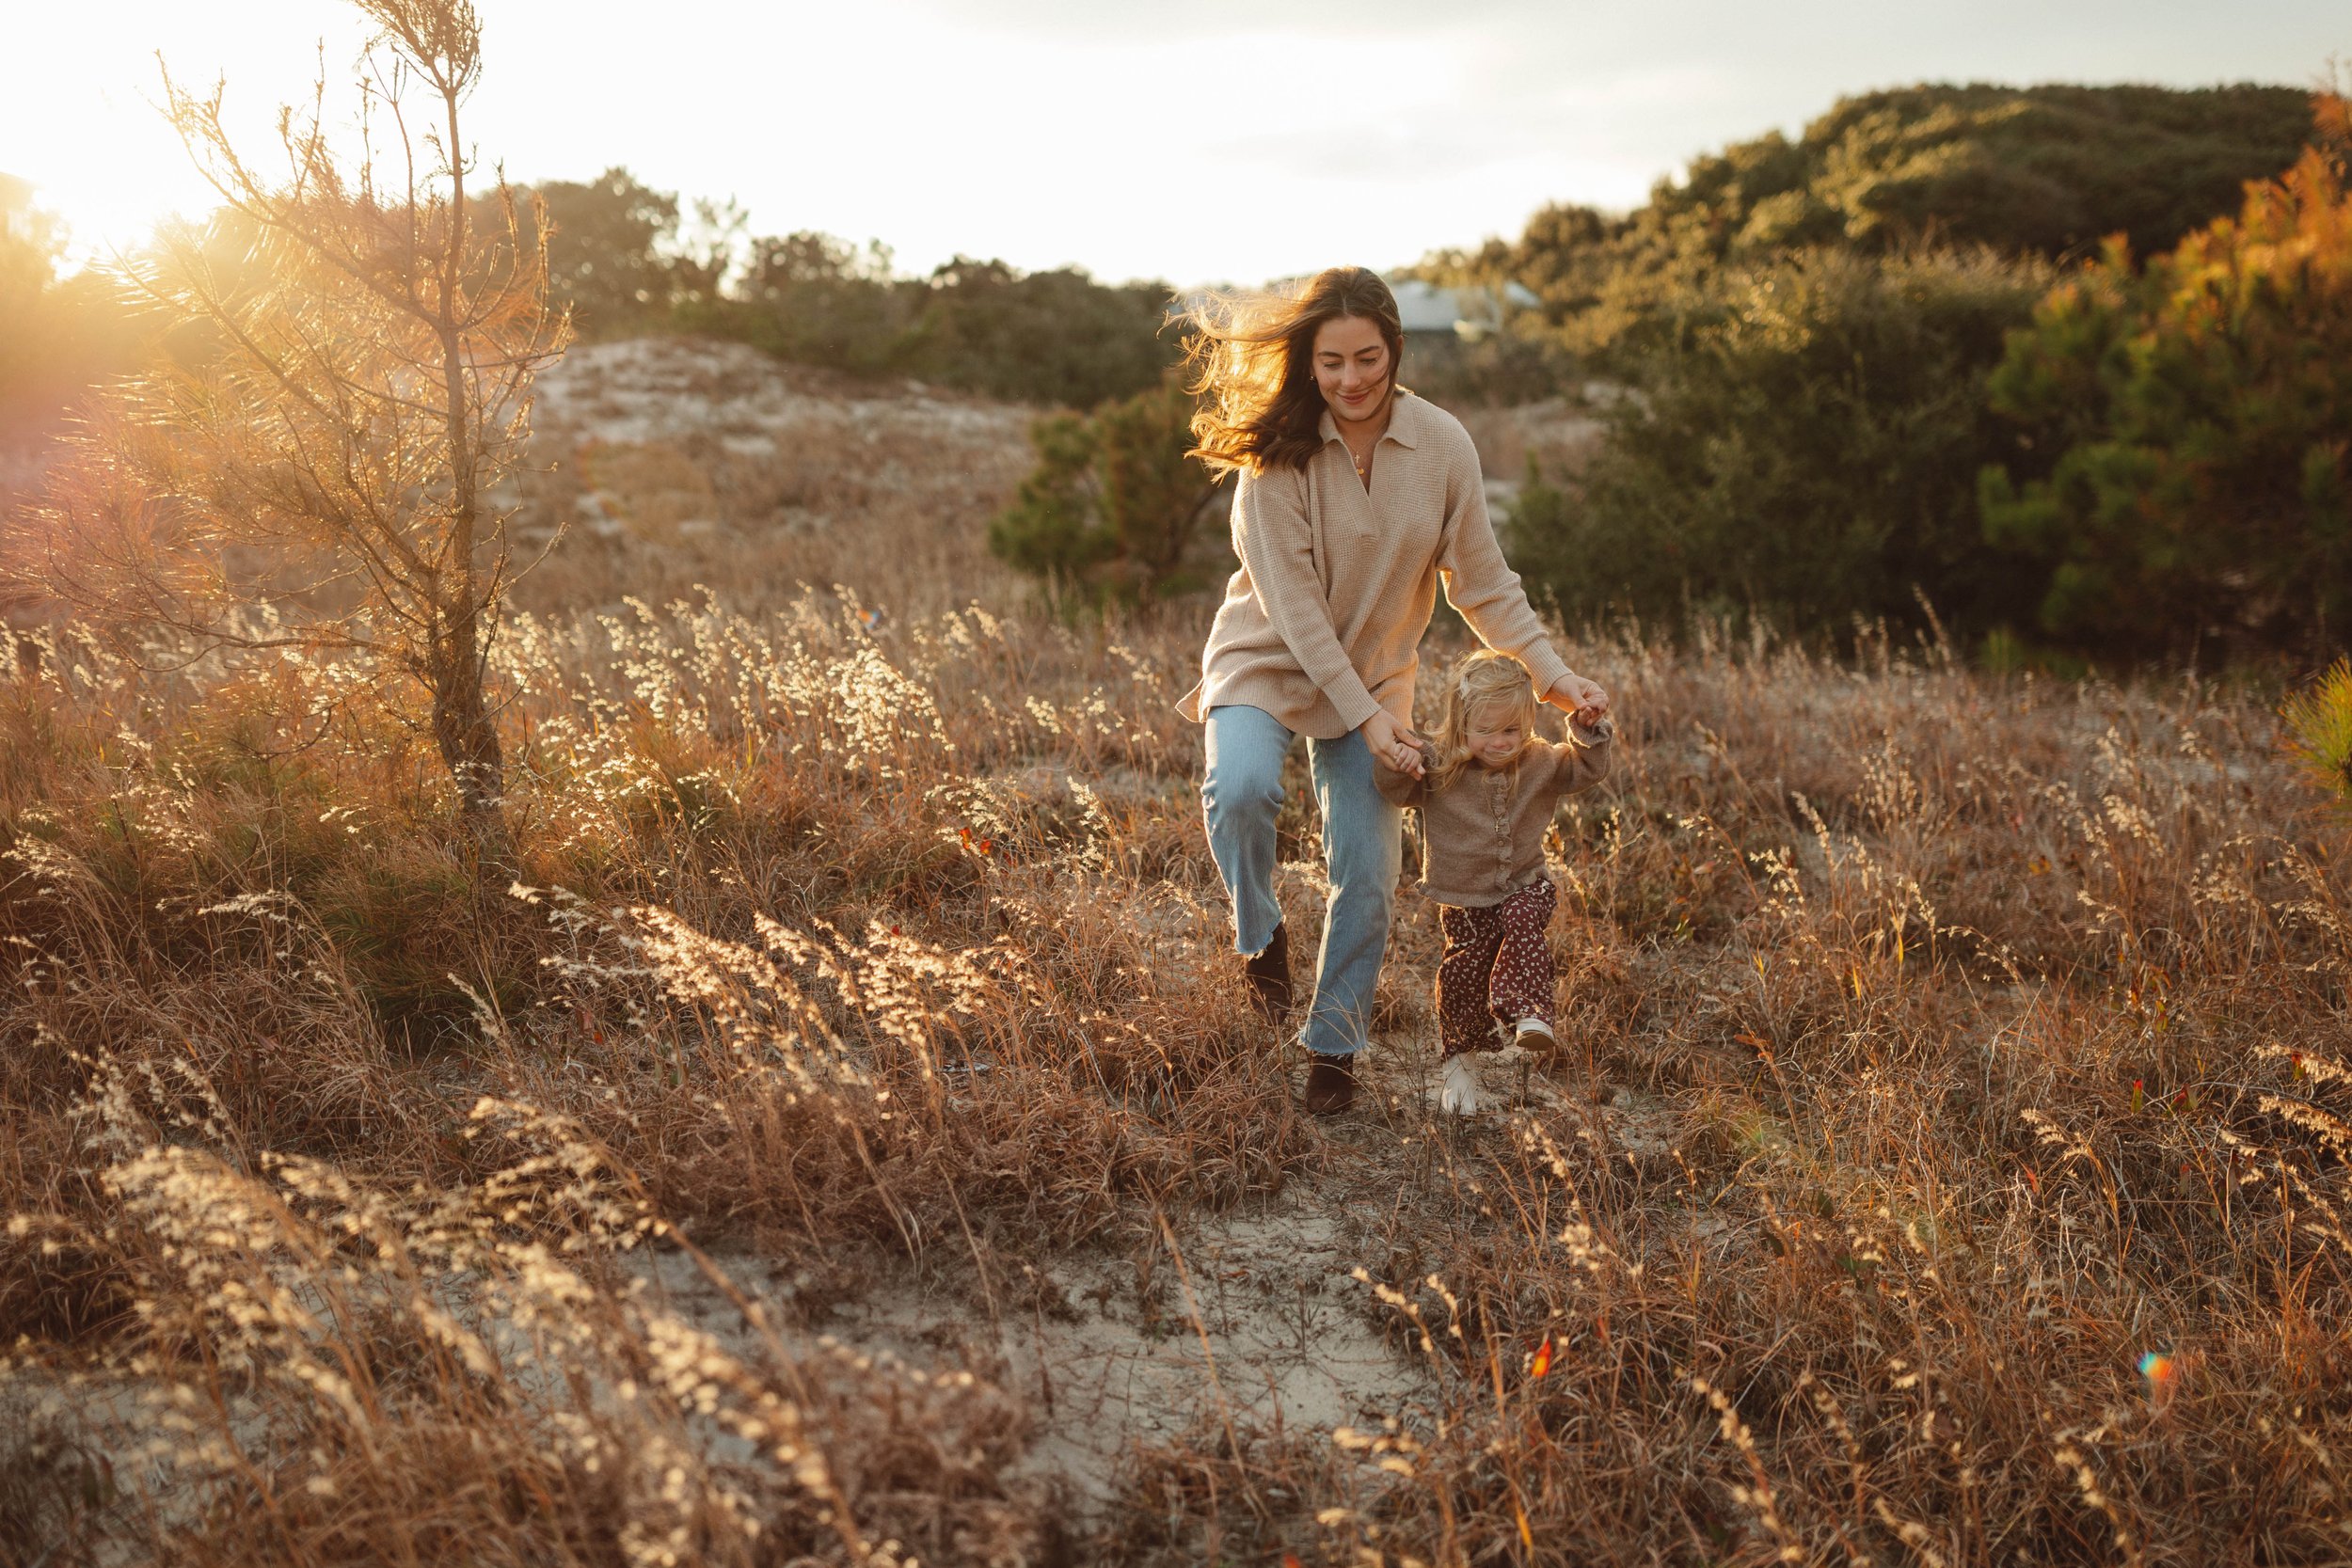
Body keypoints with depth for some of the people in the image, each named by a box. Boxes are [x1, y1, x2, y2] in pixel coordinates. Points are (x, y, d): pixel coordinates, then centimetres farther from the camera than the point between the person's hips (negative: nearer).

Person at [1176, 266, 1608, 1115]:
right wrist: (1364, 717, -23)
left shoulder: (1443, 446, -10)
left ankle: (1333, 1043, 20)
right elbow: (1291, 602, -19)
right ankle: (1260, 937, -1)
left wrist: (1549, 670, -11)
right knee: (1242, 790, -31)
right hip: (1267, 661, -2)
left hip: (1375, 674, 2)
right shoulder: (1277, 451, -18)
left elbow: (1483, 582, -1)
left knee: (1369, 874, -1)